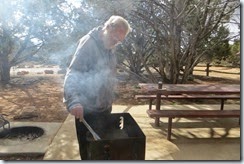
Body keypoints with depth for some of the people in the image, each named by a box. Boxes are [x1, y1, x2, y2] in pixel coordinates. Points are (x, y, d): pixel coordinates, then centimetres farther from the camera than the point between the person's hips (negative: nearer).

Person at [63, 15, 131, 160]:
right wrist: (73, 100, -40)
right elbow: (72, 74, -26)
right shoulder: (89, 43, -18)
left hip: (104, 107, 8)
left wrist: (109, 98, 16)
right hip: (88, 109, -7)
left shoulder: (109, 46, 7)